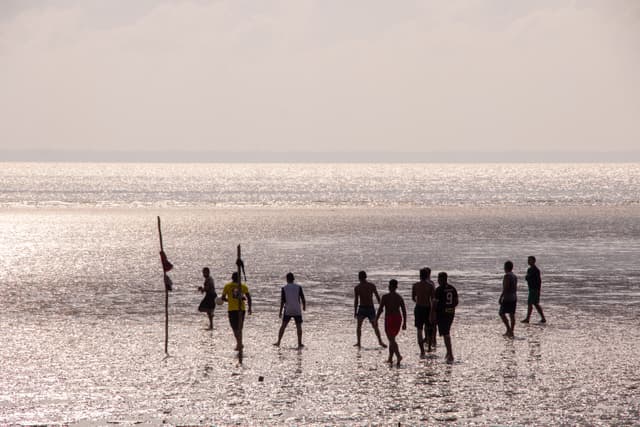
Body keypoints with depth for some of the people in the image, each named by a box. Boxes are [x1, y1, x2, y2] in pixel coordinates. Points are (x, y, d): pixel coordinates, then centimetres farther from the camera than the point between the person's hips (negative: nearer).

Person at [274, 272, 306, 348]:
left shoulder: (284, 288, -3)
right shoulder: (298, 287, -2)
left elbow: (282, 301, -5)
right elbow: (303, 298, -2)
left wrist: (280, 311, 0)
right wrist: (304, 307, 16)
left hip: (288, 311, 0)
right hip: (297, 310, 0)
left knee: (283, 326, 6)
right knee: (299, 326, 6)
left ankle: (278, 342, 2)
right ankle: (299, 343, 2)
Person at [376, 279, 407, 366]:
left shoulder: (385, 297, -9)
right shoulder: (399, 298, 4)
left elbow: (380, 310, -11)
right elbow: (404, 311, 3)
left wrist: (376, 320, -2)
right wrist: (404, 323, 8)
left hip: (389, 319, -5)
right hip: (398, 319, 5)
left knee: (391, 340, -8)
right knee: (392, 339, 19)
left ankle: (398, 356, -28)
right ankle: (390, 358, 24)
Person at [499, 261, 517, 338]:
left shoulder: (507, 276, -14)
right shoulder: (514, 276, 12)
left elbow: (505, 288, -21)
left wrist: (501, 297, -17)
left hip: (507, 298, -8)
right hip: (514, 298, 8)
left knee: (502, 313, -1)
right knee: (512, 315, 7)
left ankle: (509, 329, -12)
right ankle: (511, 332, 7)